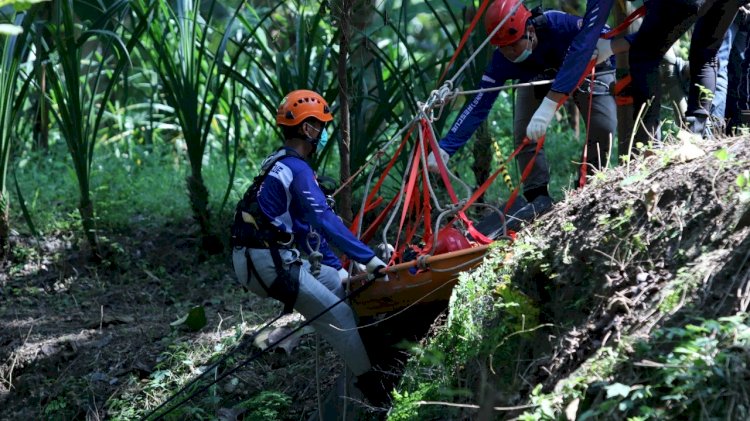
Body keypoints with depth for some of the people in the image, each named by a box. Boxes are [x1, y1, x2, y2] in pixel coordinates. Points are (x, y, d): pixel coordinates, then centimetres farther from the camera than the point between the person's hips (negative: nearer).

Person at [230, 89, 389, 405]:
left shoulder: (281, 166, 17)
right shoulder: (297, 170, -15)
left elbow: (306, 225, 21)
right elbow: (326, 221, -22)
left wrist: (336, 267, 21)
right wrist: (368, 258, -21)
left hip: (275, 256, 10)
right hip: (266, 262, -10)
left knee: (340, 284, 18)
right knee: (338, 314, -7)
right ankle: (371, 388, -2)